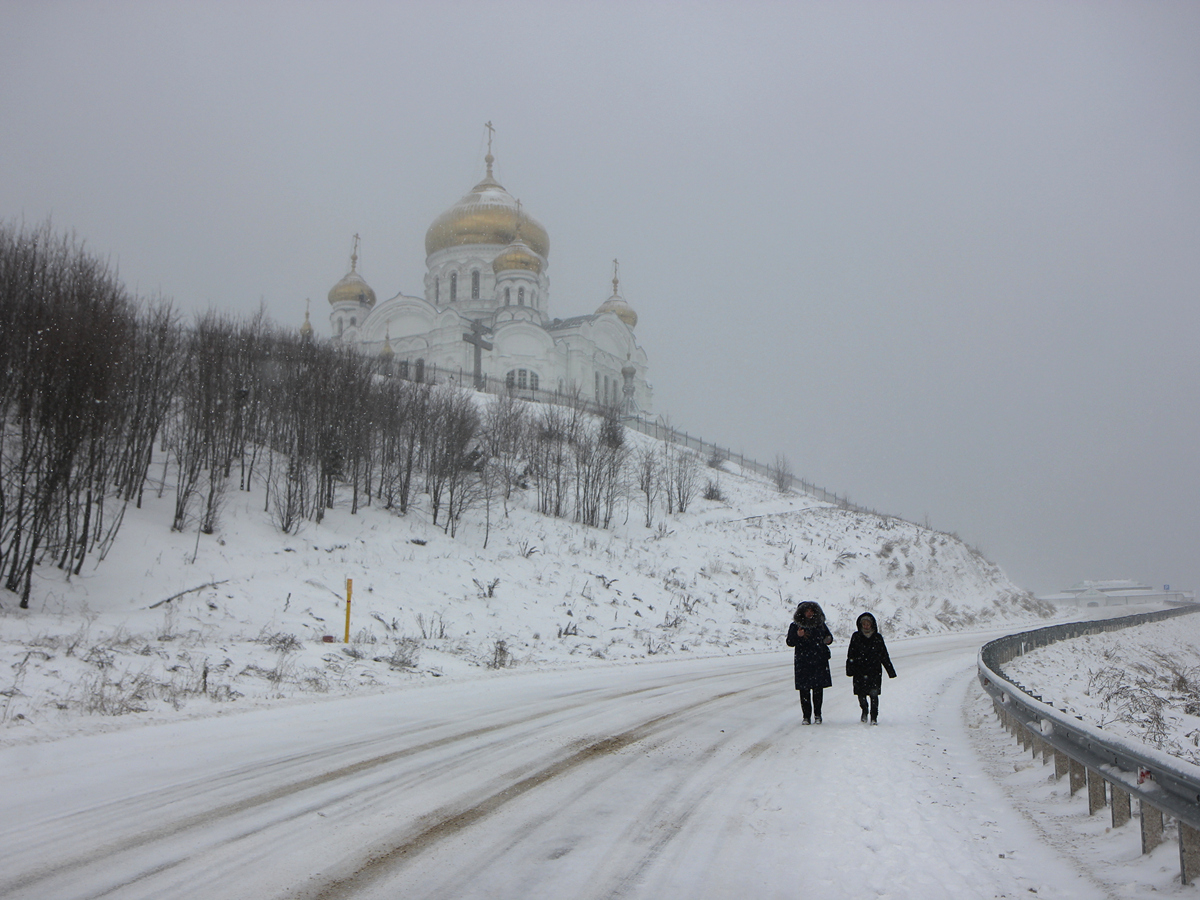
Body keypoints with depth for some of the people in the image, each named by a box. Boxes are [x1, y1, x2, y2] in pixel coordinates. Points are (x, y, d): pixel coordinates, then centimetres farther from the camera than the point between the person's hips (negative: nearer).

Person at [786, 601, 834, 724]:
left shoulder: (820, 624, 10)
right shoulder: (795, 626, 3)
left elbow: (829, 636, 23)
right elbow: (790, 642, -2)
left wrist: (828, 640, -1)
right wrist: (798, 636, -20)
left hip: (819, 662, 2)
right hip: (803, 662, -2)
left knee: (818, 688, 2)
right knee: (804, 690, -3)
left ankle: (817, 714, 13)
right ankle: (806, 715, 4)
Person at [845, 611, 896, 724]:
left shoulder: (878, 638, 7)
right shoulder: (856, 637, 6)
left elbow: (884, 656, 12)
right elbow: (851, 654, 5)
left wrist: (891, 671, 11)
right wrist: (850, 668, -4)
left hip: (874, 670, 0)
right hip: (860, 671, 0)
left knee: (874, 694, -5)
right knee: (861, 693, 1)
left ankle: (874, 717, 5)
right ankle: (864, 711, 27)